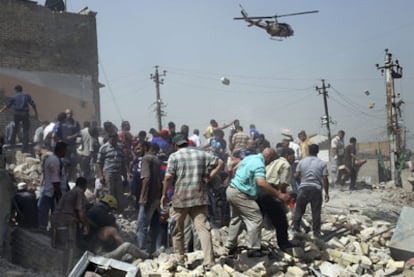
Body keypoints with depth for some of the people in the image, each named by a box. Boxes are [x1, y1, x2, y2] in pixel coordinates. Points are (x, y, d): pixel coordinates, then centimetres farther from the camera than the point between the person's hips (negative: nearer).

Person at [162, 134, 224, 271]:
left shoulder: (174, 156, -2)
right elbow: (220, 163, 12)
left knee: (177, 231, 14)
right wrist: (209, 177, 8)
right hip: (199, 197, 3)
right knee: (203, 228, -2)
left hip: (180, 198, -2)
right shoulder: (202, 154, 11)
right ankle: (209, 262, -10)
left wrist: (164, 194, 2)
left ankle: (180, 260, 23)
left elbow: (168, 177, -9)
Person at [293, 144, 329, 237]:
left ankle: (296, 228, 16)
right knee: (316, 212, 6)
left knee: (299, 210, 13)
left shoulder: (302, 162, 3)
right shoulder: (322, 163, -1)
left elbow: (296, 176, 1)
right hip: (316, 189, -1)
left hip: (303, 188, 1)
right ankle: (316, 232, 10)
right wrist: (326, 193, 1)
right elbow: (325, 179, -6)